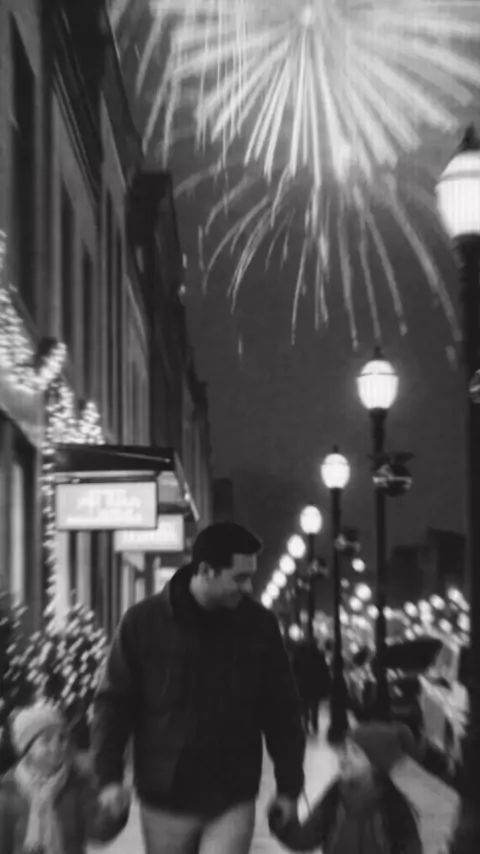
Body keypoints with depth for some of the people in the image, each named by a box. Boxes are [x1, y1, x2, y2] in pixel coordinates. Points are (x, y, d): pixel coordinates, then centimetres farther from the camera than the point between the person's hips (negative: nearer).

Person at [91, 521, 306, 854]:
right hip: (165, 801, 0)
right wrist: (110, 776, -9)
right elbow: (114, 701, -2)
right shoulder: (143, 622, -7)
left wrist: (289, 786, 3)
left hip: (233, 802, 0)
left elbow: (282, 710, 3)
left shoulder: (259, 624, -3)